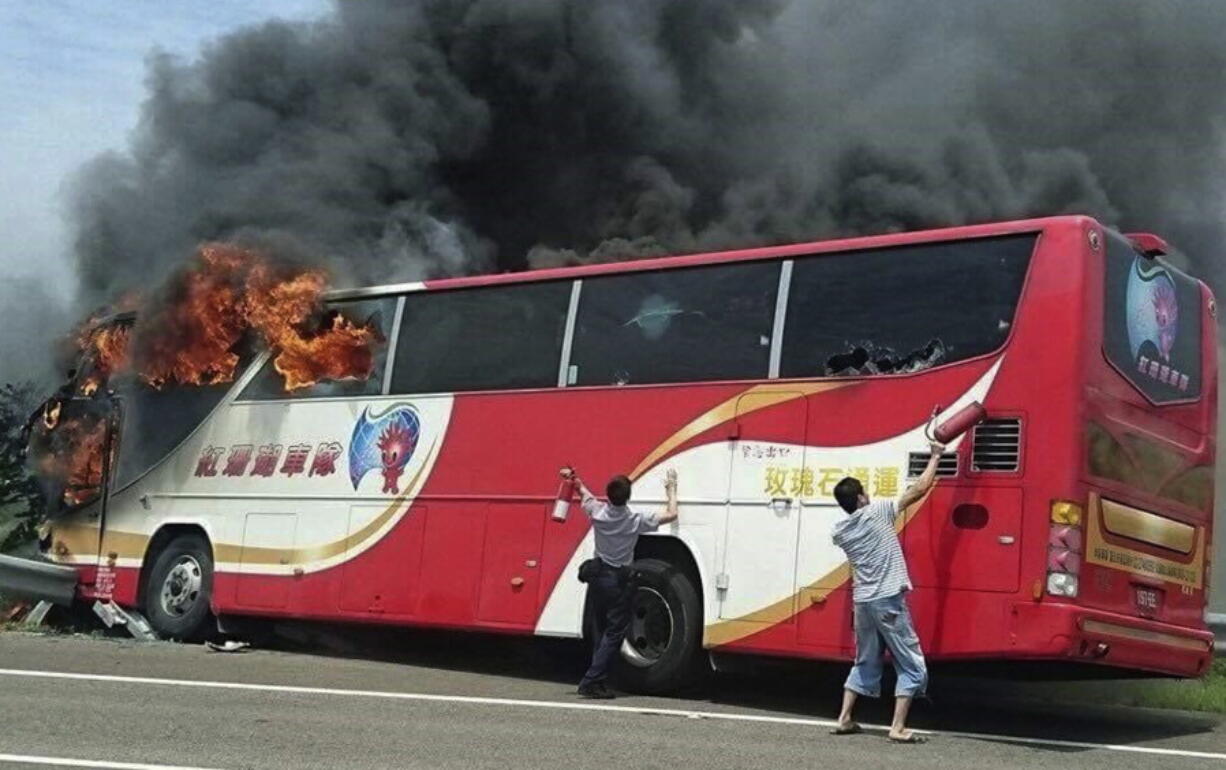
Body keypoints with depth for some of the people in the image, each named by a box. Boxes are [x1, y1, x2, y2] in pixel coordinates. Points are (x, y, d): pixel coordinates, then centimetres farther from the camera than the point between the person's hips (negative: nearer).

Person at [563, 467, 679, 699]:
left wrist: (573, 478, 30)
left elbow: (584, 492, 13)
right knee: (614, 634, -1)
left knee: (602, 631, 15)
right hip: (620, 581, -5)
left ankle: (599, 681, 14)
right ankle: (592, 681, -10)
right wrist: (671, 489, 5)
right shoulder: (636, 521, -17)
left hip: (598, 577, 5)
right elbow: (671, 515, -9)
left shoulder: (597, 513, -8)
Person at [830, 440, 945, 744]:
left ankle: (844, 719, 19)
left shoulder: (840, 532, 6)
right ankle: (898, 728, -6)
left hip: (862, 603, 6)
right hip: (888, 601, -6)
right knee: (912, 666, 2)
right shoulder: (878, 511, -8)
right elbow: (920, 489, -5)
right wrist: (935, 456, 6)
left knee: (865, 663, 21)